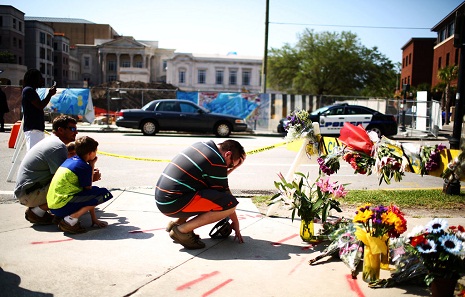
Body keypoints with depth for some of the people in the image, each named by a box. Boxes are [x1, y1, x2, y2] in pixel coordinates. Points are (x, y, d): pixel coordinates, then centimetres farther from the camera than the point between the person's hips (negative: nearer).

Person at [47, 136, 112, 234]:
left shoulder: (70, 160, 14)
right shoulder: (84, 167, -12)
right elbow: (88, 189, -2)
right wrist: (92, 166, 2)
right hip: (62, 206, -9)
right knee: (104, 194, -12)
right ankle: (70, 220, -14)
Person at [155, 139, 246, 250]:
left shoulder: (202, 145, 13)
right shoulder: (217, 162, -12)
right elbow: (224, 194, -3)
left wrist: (233, 167, 17)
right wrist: (236, 223, 8)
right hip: (173, 203, -10)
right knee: (230, 204, -15)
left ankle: (177, 222, 15)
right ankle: (182, 230, -8)